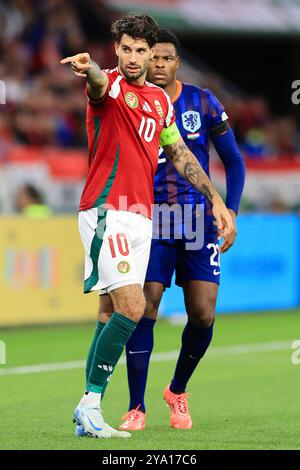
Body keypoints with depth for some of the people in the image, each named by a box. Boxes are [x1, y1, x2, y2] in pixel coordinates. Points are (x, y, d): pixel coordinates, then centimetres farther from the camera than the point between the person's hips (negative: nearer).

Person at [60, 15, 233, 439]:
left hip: (141, 217, 7)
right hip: (107, 211, -7)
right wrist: (88, 68, -57)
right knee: (131, 309, -18)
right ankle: (91, 403, -11)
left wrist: (217, 201, 20)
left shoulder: (160, 99, 15)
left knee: (111, 314, 8)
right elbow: (99, 82, -32)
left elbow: (180, 155, 25)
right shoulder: (109, 87, -7)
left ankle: (87, 416, 12)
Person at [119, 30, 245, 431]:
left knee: (203, 316, -4)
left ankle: (177, 391, 20)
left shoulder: (202, 102, 0)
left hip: (200, 223, 1)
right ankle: (136, 407, -1)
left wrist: (230, 212, -2)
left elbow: (234, 160, 6)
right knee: (144, 310, -11)